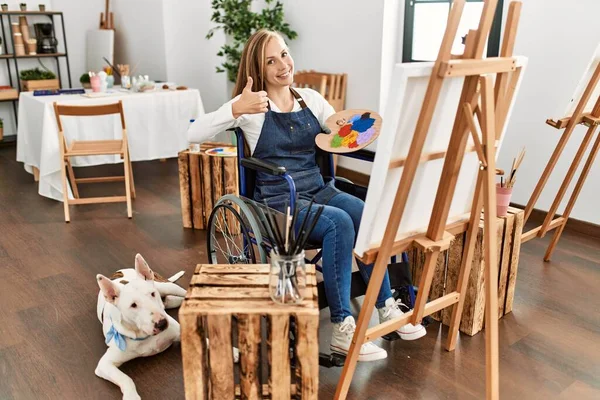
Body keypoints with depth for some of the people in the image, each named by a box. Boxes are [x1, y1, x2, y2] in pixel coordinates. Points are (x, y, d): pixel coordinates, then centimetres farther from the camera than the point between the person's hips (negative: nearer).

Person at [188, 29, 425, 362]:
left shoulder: (310, 99, 12)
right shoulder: (251, 106, -2)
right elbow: (194, 135, -13)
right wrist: (236, 109, -28)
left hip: (320, 191, 5)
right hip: (278, 201, -4)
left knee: (366, 215, -25)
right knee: (339, 222, -32)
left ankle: (386, 306, -13)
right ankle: (342, 329, -24)